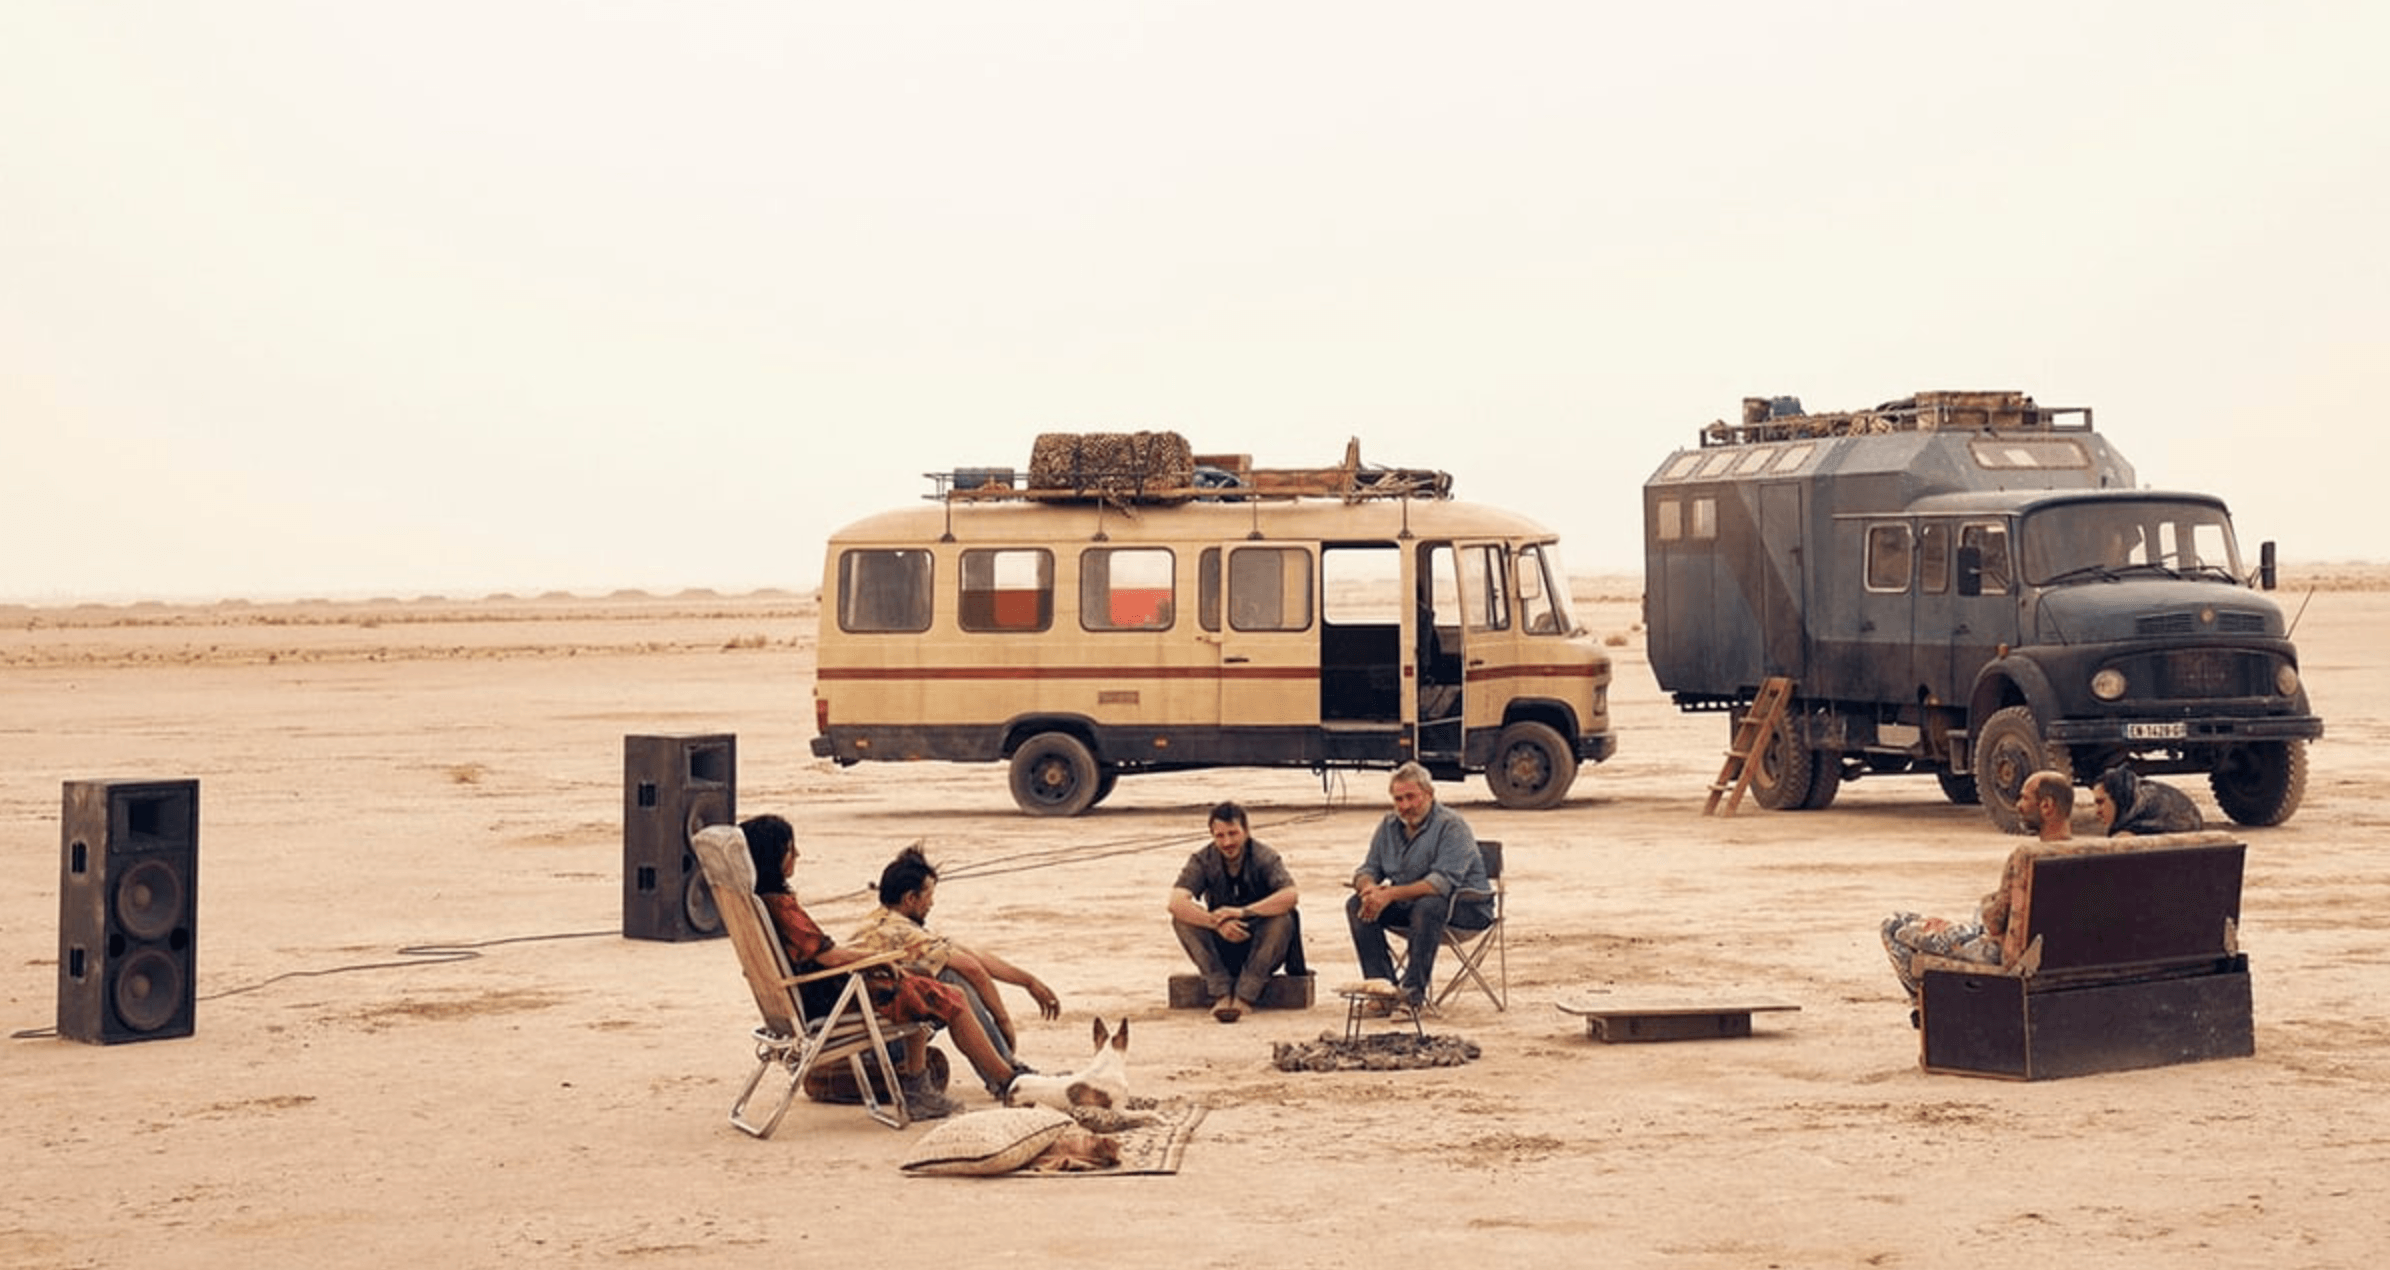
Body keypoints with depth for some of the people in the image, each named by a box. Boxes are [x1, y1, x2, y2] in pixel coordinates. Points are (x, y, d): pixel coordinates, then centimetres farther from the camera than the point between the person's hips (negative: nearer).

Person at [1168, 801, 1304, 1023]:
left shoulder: (1265, 858, -12)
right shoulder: (1202, 861, -8)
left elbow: (1290, 895, -32)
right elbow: (1176, 902, -25)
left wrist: (1243, 911, -39)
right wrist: (1216, 922, -39)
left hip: (1259, 947, -2)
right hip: (1221, 952, 2)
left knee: (1283, 918, -31)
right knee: (1182, 918, -23)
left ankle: (1245, 995, -31)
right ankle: (1221, 993, -28)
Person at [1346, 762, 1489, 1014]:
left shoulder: (1451, 825, -16)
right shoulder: (1389, 825, 7)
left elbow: (1443, 882, -28)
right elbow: (1368, 869, 9)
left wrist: (1391, 894, -35)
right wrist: (1369, 887, -19)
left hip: (1464, 906, -7)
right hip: (1408, 906, 7)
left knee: (1428, 906, -39)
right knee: (1356, 905, -13)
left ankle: (1414, 993, -34)